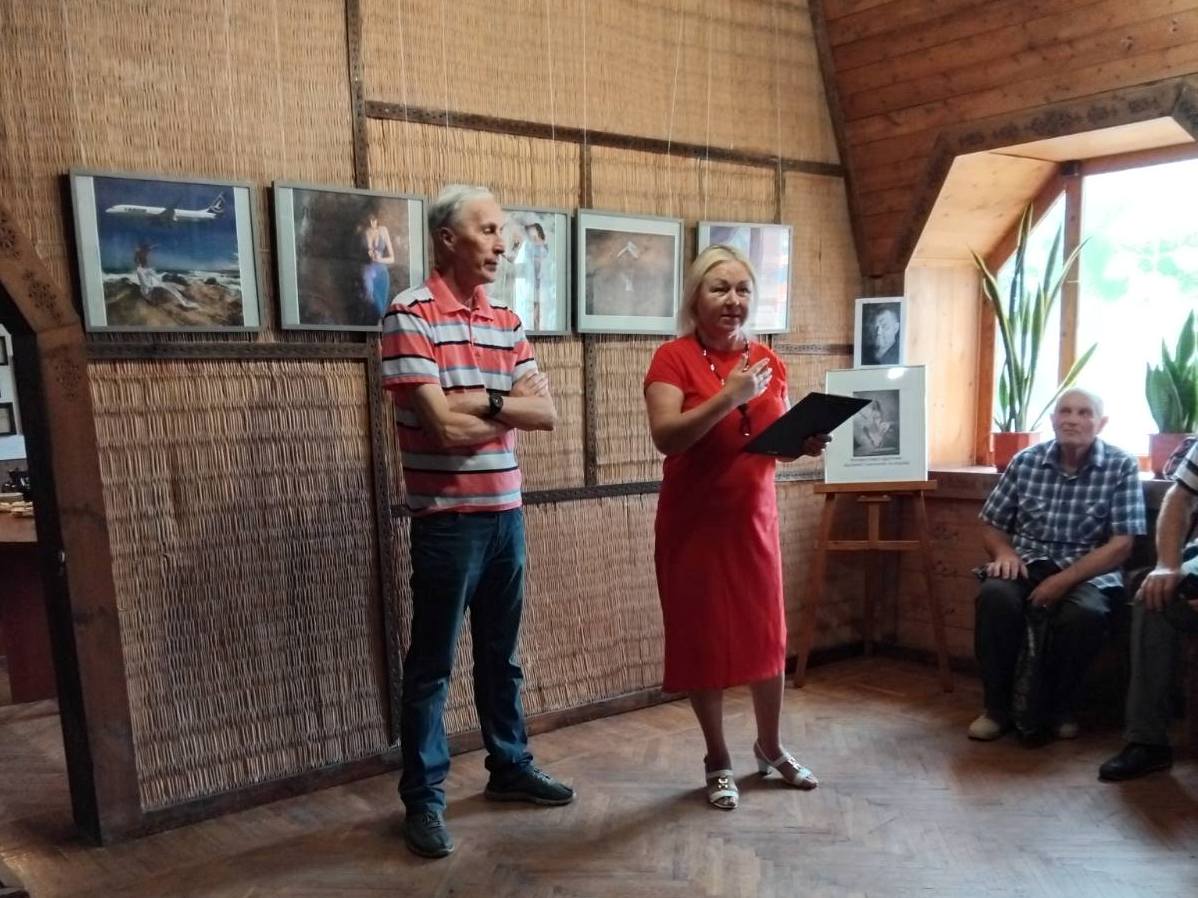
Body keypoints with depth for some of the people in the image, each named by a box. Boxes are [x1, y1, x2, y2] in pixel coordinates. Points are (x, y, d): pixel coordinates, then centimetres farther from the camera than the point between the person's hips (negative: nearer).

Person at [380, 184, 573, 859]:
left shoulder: (506, 321, 10)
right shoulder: (411, 316, -11)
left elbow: (548, 412, 2)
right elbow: (447, 428, -20)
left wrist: (482, 401, -14)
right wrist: (512, 408, -4)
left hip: (507, 512, 7)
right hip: (448, 519, -6)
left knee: (502, 654, 19)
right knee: (431, 665, 6)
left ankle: (510, 767, 35)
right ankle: (424, 798, 20)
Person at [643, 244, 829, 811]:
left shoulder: (768, 362, 6)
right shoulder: (673, 359, -10)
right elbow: (665, 437, -23)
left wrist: (806, 444, -8)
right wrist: (729, 395, -28)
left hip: (754, 517, 5)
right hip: (694, 522, -4)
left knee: (766, 633, 13)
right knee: (702, 638, 6)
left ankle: (771, 747, 35)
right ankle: (718, 762, 24)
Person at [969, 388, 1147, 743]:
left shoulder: (1122, 467, -4)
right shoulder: (1026, 461, 2)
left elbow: (1121, 545, -10)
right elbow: (991, 525, 10)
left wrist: (1065, 579, -20)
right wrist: (1004, 551, -13)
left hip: (1088, 571, -2)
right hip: (1027, 563, 2)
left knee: (1085, 613, -35)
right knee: (995, 596, -31)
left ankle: (1060, 708, -6)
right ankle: (998, 706, -11)